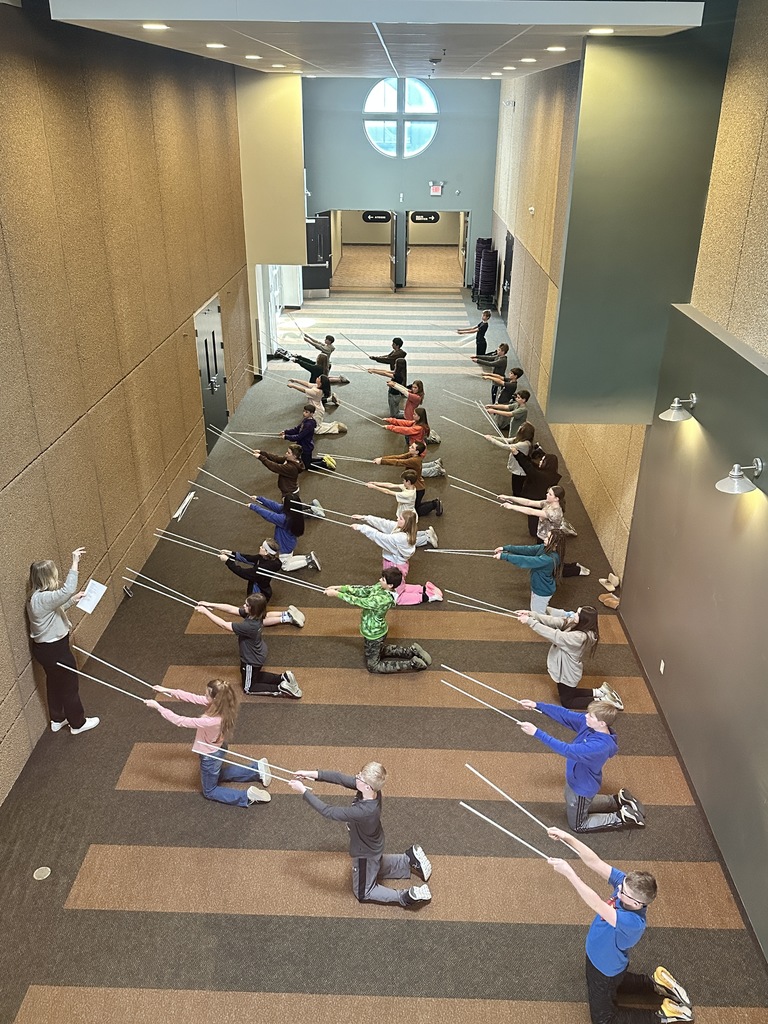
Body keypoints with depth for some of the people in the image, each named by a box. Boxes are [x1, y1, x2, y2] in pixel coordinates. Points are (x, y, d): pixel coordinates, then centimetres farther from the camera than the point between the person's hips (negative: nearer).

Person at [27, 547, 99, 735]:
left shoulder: (37, 598, 1)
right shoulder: (43, 599, -30)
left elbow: (56, 609, 17)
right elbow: (67, 590, -44)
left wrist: (73, 599, 8)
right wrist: (75, 563, -41)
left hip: (45, 648, 10)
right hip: (55, 650, -10)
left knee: (54, 683, 26)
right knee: (70, 686, 9)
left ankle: (57, 720, 43)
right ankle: (78, 724, 26)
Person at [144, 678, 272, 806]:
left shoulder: (211, 721, -42)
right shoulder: (222, 705, -20)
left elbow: (181, 722, -34)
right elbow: (194, 698, -10)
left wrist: (158, 707, -28)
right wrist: (168, 691, -11)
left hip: (210, 757, -8)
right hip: (219, 749, 8)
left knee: (209, 792, 18)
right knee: (217, 776, 36)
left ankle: (247, 795, 3)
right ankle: (257, 768, 27)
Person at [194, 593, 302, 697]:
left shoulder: (249, 626, -40)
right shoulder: (254, 615, -17)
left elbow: (224, 625, -34)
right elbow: (231, 609, -10)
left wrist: (205, 612, -28)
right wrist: (210, 605, -14)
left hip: (252, 661, -8)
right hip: (258, 655, 8)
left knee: (249, 688, 17)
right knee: (254, 677, 33)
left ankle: (281, 689, 6)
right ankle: (284, 678, 20)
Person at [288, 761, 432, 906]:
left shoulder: (363, 811, -45)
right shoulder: (372, 789, -25)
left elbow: (329, 812, -39)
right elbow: (341, 778, -17)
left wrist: (303, 791, -35)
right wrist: (311, 774, -23)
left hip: (365, 853, -7)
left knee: (363, 893, 18)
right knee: (375, 866, 38)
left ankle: (406, 897, 10)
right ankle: (409, 860, 28)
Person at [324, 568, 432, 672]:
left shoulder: (382, 600, -37)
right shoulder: (380, 587, -13)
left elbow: (357, 601, -32)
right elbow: (362, 591, -7)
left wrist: (336, 594, -25)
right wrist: (339, 588, -13)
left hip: (374, 635, -9)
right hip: (377, 631, 9)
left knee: (373, 667, 11)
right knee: (379, 652, 36)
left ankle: (413, 664, 5)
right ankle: (411, 650, 24)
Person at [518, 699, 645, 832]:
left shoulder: (599, 746, -40)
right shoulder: (587, 722, -18)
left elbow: (567, 750, -43)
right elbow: (564, 715, -9)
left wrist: (537, 733, -45)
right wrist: (537, 705, -17)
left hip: (582, 787, -8)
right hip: (575, 780, 8)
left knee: (577, 825, 17)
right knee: (574, 809, 34)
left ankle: (622, 817, 18)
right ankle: (619, 801, 34)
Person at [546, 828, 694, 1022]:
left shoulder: (633, 922, -44)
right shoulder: (626, 884, -26)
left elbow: (597, 905, -53)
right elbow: (594, 862, -30)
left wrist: (568, 872, -53)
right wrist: (567, 838, -43)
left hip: (606, 968, -7)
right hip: (598, 957, 7)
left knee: (603, 1018, 16)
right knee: (612, 985, 36)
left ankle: (664, 1014, 18)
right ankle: (657, 982, 33)